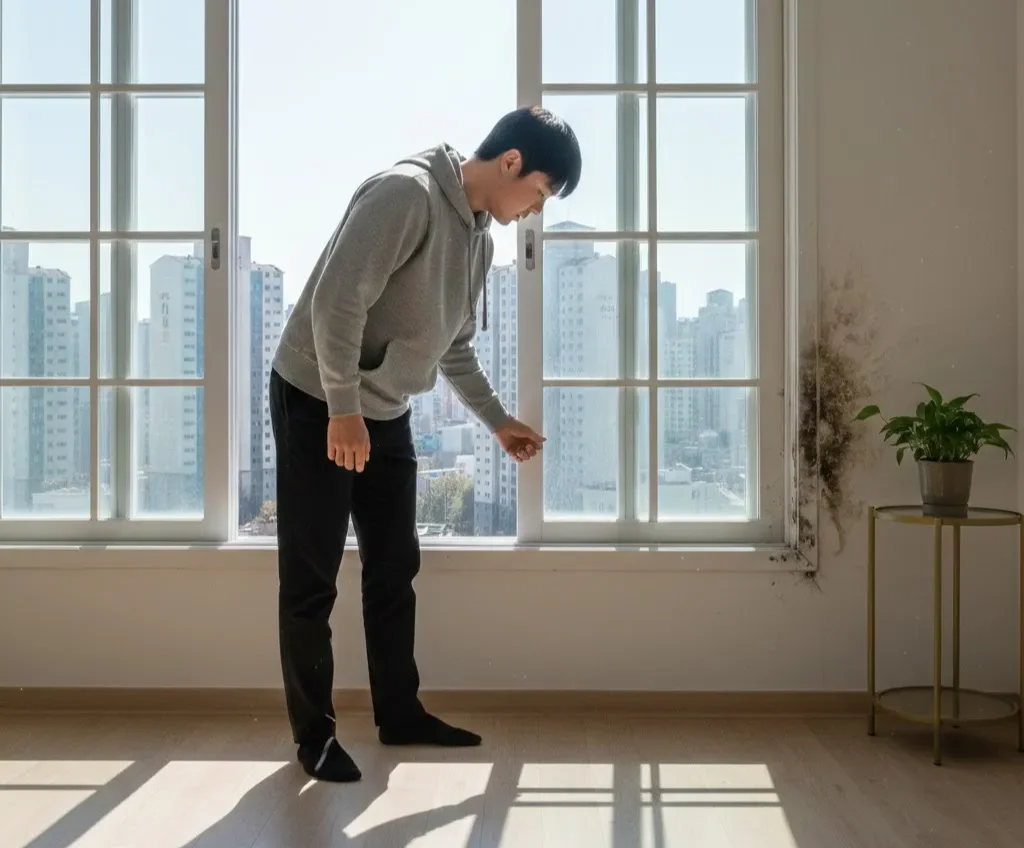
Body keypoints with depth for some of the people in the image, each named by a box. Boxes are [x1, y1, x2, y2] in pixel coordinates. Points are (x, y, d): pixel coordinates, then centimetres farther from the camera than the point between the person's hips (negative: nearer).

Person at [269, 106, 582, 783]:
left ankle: (400, 713, 24)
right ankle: (315, 733, 13)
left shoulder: (480, 238, 8)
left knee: (395, 566, 11)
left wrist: (498, 420, 18)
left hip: (387, 415, 9)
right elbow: (336, 301, -26)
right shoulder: (405, 193, -20)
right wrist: (343, 409, -26)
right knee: (312, 578, 0)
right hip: (317, 402, -8)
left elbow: (454, 345, 18)